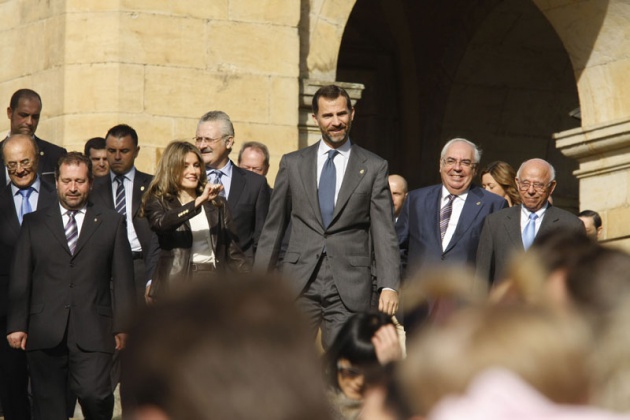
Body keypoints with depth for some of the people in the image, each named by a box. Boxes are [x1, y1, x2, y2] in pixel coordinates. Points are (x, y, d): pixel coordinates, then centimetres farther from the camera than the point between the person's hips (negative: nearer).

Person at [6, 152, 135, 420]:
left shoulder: (111, 223, 12)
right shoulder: (34, 223, 13)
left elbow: (122, 278, 9)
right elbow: (20, 278, 9)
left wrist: (122, 326, 3)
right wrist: (16, 325, 1)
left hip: (92, 334, -1)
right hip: (44, 334, 1)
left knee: (94, 394, -16)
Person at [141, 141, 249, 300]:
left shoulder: (217, 204, 18)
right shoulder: (159, 202, 8)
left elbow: (233, 250, 15)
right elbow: (161, 223, -17)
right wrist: (199, 201, -24)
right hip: (177, 282, -3)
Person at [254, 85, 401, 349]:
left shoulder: (374, 168, 7)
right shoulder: (292, 164, 11)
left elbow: (384, 232, 2)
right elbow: (273, 227, 14)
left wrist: (389, 286, -9)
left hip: (349, 287, -1)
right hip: (299, 283, 2)